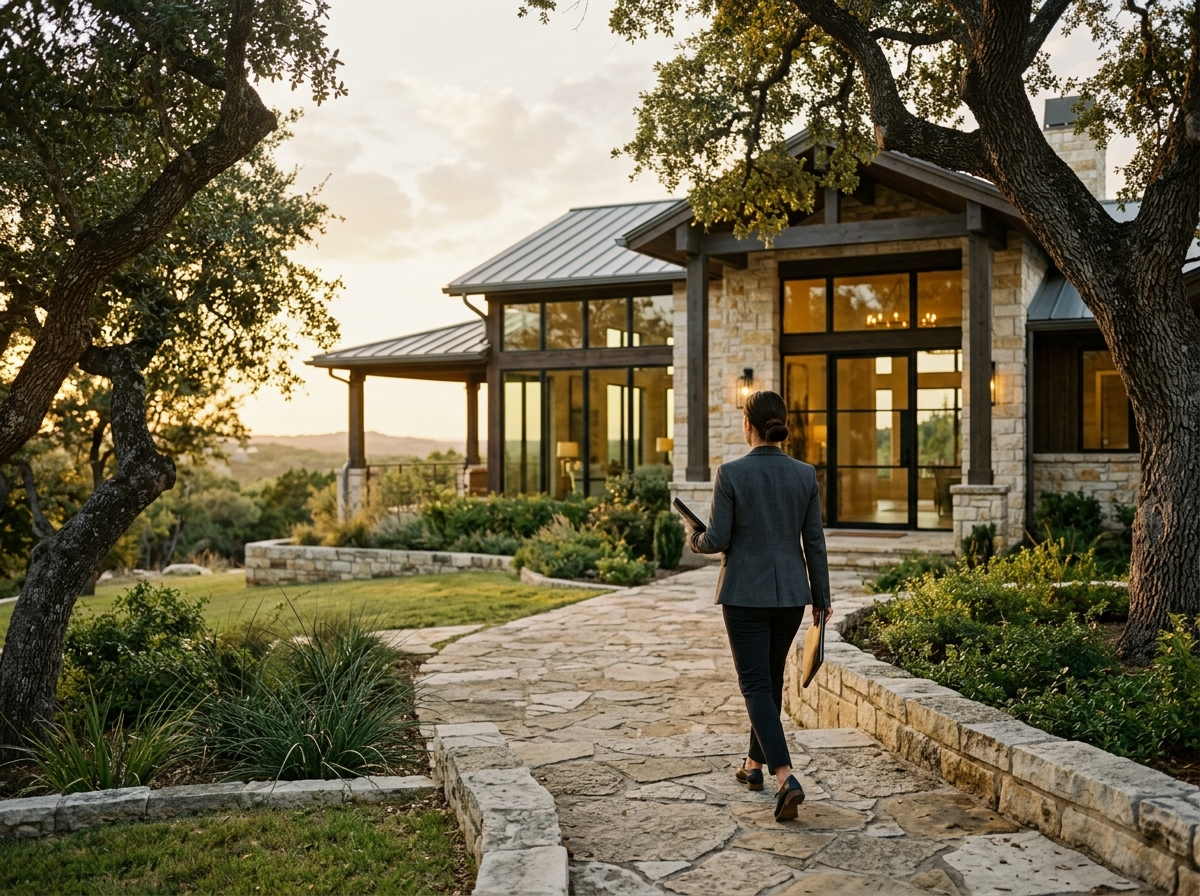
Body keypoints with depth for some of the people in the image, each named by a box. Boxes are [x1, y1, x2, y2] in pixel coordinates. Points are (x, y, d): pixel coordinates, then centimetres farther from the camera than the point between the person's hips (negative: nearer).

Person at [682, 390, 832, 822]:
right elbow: (814, 542, 3)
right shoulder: (805, 474, -1)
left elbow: (717, 540, -11)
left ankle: (786, 778, -16)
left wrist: (693, 536, 12)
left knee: (756, 686, -1)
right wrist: (821, 597, 12)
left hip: (745, 593, -4)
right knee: (771, 678, 20)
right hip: (791, 592, 4)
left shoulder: (731, 473, -12)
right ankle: (755, 763, 34)